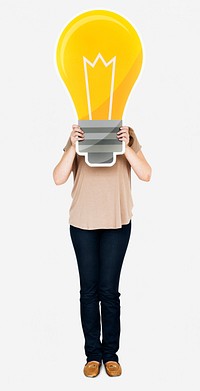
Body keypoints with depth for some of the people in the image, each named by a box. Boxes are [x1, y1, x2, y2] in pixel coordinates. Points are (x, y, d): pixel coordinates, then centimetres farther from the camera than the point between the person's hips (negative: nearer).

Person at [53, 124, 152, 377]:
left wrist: (126, 147, -22)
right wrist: (73, 146, -20)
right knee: (89, 290, 6)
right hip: (83, 223, 1)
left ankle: (110, 353, 19)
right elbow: (59, 179, -8)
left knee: (109, 290, 3)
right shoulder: (78, 137, 0)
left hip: (118, 223, -1)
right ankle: (92, 354, 20)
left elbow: (146, 175, -9)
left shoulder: (126, 135, 0)